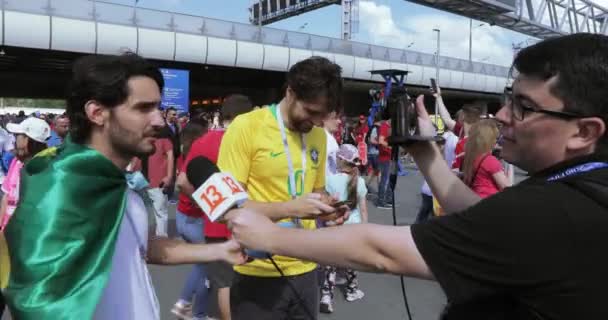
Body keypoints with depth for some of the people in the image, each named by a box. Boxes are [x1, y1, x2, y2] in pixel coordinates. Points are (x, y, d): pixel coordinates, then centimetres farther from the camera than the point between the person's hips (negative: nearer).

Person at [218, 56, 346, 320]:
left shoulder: (319, 136, 6)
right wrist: (289, 208, -25)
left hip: (304, 269, 6)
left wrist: (325, 207, -5)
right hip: (259, 273, -5)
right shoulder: (246, 127, -13)